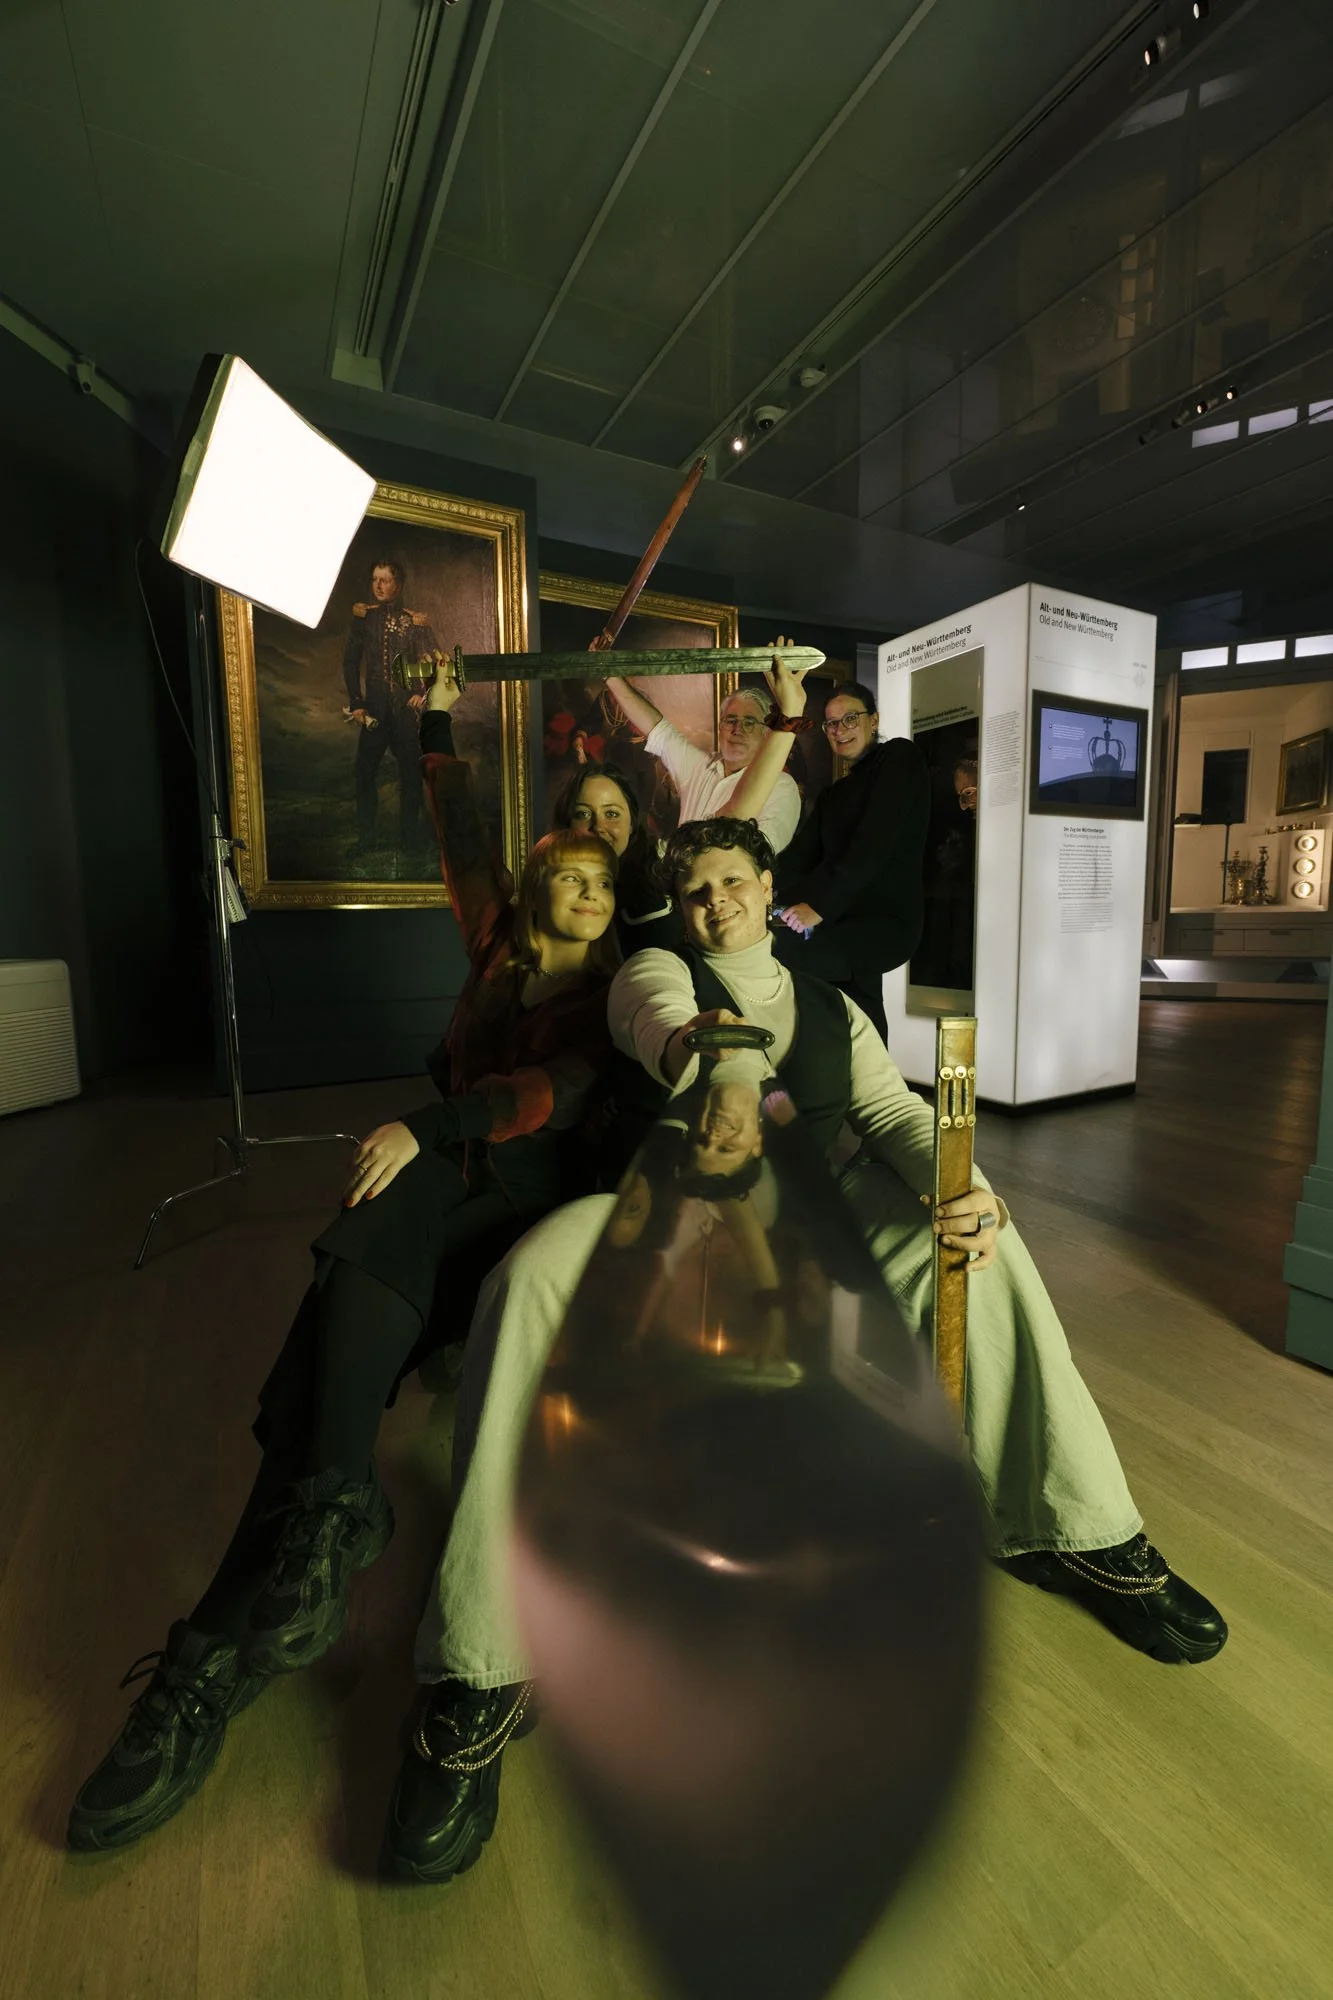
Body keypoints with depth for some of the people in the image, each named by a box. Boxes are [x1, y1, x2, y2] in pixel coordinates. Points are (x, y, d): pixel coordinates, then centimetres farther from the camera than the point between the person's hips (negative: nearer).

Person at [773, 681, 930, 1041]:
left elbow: (875, 843, -15)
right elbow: (799, 857, 11)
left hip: (886, 921, -8)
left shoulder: (899, 757, 0)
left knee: (777, 952, -25)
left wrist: (820, 905, -24)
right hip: (844, 922, 8)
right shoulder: (833, 793, 24)